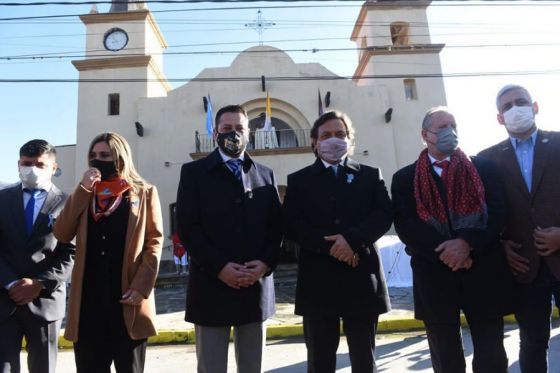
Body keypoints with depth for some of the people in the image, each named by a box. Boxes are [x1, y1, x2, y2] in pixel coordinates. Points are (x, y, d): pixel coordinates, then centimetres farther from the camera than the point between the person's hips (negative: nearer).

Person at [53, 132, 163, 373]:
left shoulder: (144, 192, 4)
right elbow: (62, 235, 1)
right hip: (88, 299, 3)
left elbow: (154, 241, -2)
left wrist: (141, 286, -12)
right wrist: (83, 189, -5)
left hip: (128, 299, -3)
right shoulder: (84, 194, 14)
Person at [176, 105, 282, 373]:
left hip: (256, 287, 3)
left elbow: (276, 226, 7)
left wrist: (265, 263, -9)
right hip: (212, 286, -2)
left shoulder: (265, 175, 12)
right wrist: (219, 267, -14)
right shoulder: (194, 172, 3)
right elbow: (187, 227, -6)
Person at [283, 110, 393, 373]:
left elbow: (384, 215, -1)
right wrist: (330, 246, -16)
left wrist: (353, 239, -18)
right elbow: (291, 225, -2)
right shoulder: (299, 180, 9)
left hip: (362, 278, 1)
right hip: (318, 281, 0)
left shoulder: (370, 175, 12)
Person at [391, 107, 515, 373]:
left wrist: (467, 243, -17)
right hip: (434, 275, 0)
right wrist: (445, 252, -15)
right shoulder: (405, 178, 6)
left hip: (483, 272, 1)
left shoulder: (484, 167, 9)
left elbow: (498, 212, -3)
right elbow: (405, 225, -5)